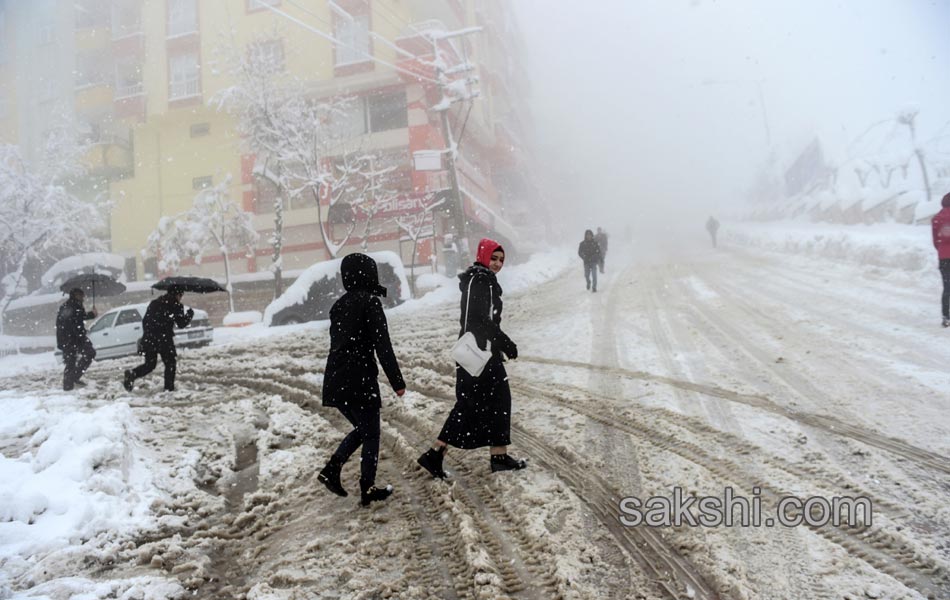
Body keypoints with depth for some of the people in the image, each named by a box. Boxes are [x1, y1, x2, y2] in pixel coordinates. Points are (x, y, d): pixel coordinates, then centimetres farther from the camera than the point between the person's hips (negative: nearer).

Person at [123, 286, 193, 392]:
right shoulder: (176, 306, 0)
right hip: (164, 339, -6)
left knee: (149, 364, 16)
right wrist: (190, 314, 14)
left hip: (148, 339, 6)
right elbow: (181, 323, -2)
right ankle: (169, 388, 2)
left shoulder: (154, 303, 19)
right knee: (170, 364, 8)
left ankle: (132, 374, -9)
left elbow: (145, 321, 19)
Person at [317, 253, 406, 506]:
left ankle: (331, 469, 10)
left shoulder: (339, 305, 12)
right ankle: (368, 489, 13)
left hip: (334, 380, 7)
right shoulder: (370, 301, -10)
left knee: (361, 429, 22)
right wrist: (397, 381, -11)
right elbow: (382, 345, -14)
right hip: (359, 380, -7)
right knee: (371, 434, 8)